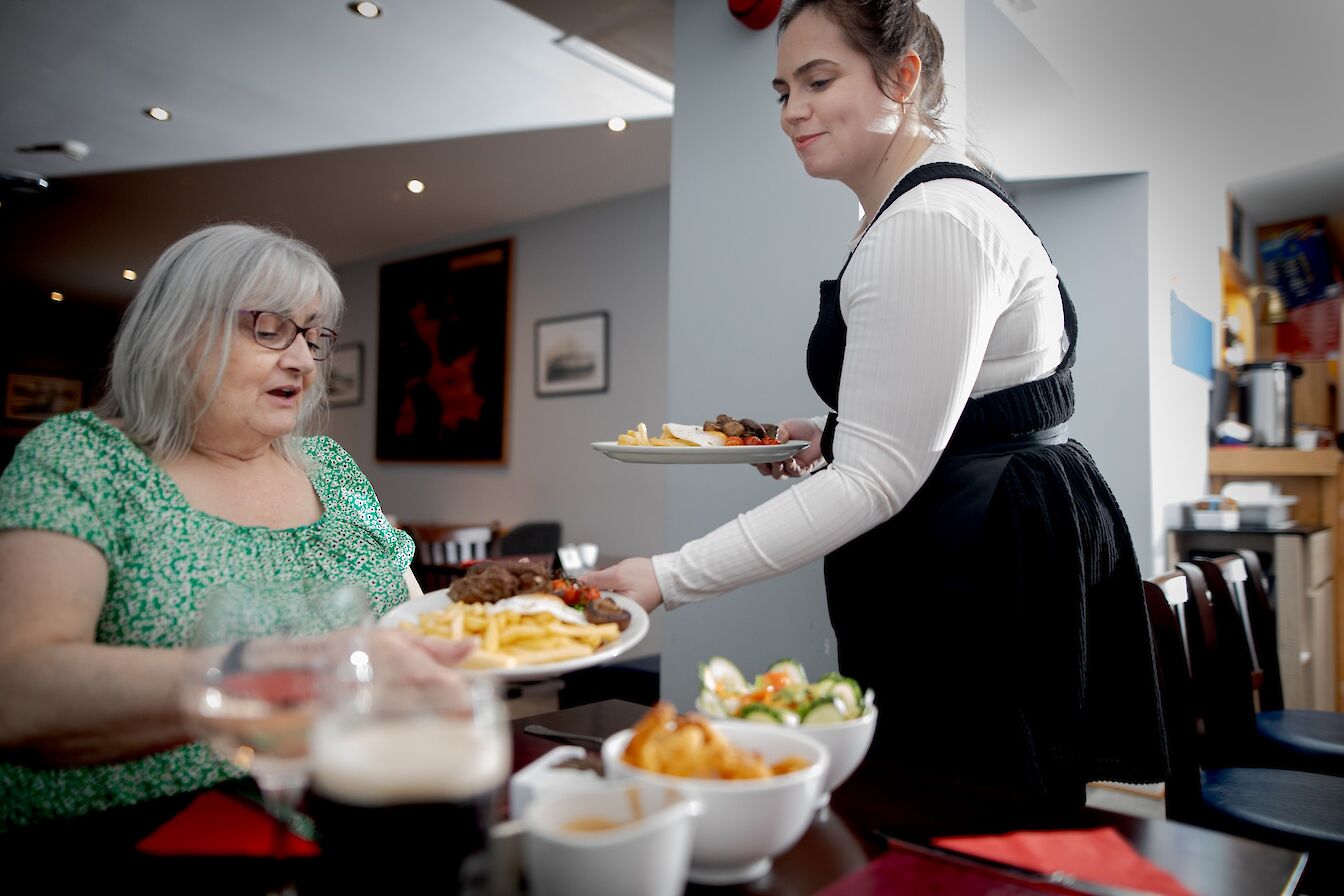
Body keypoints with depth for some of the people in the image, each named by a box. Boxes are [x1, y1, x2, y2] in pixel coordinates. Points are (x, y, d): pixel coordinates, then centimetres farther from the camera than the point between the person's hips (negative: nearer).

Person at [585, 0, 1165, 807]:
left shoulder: (931, 223, -20)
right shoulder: (915, 204, 14)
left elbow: (879, 478, -23)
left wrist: (672, 578, -23)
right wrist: (830, 439, 7)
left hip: (991, 582, -10)